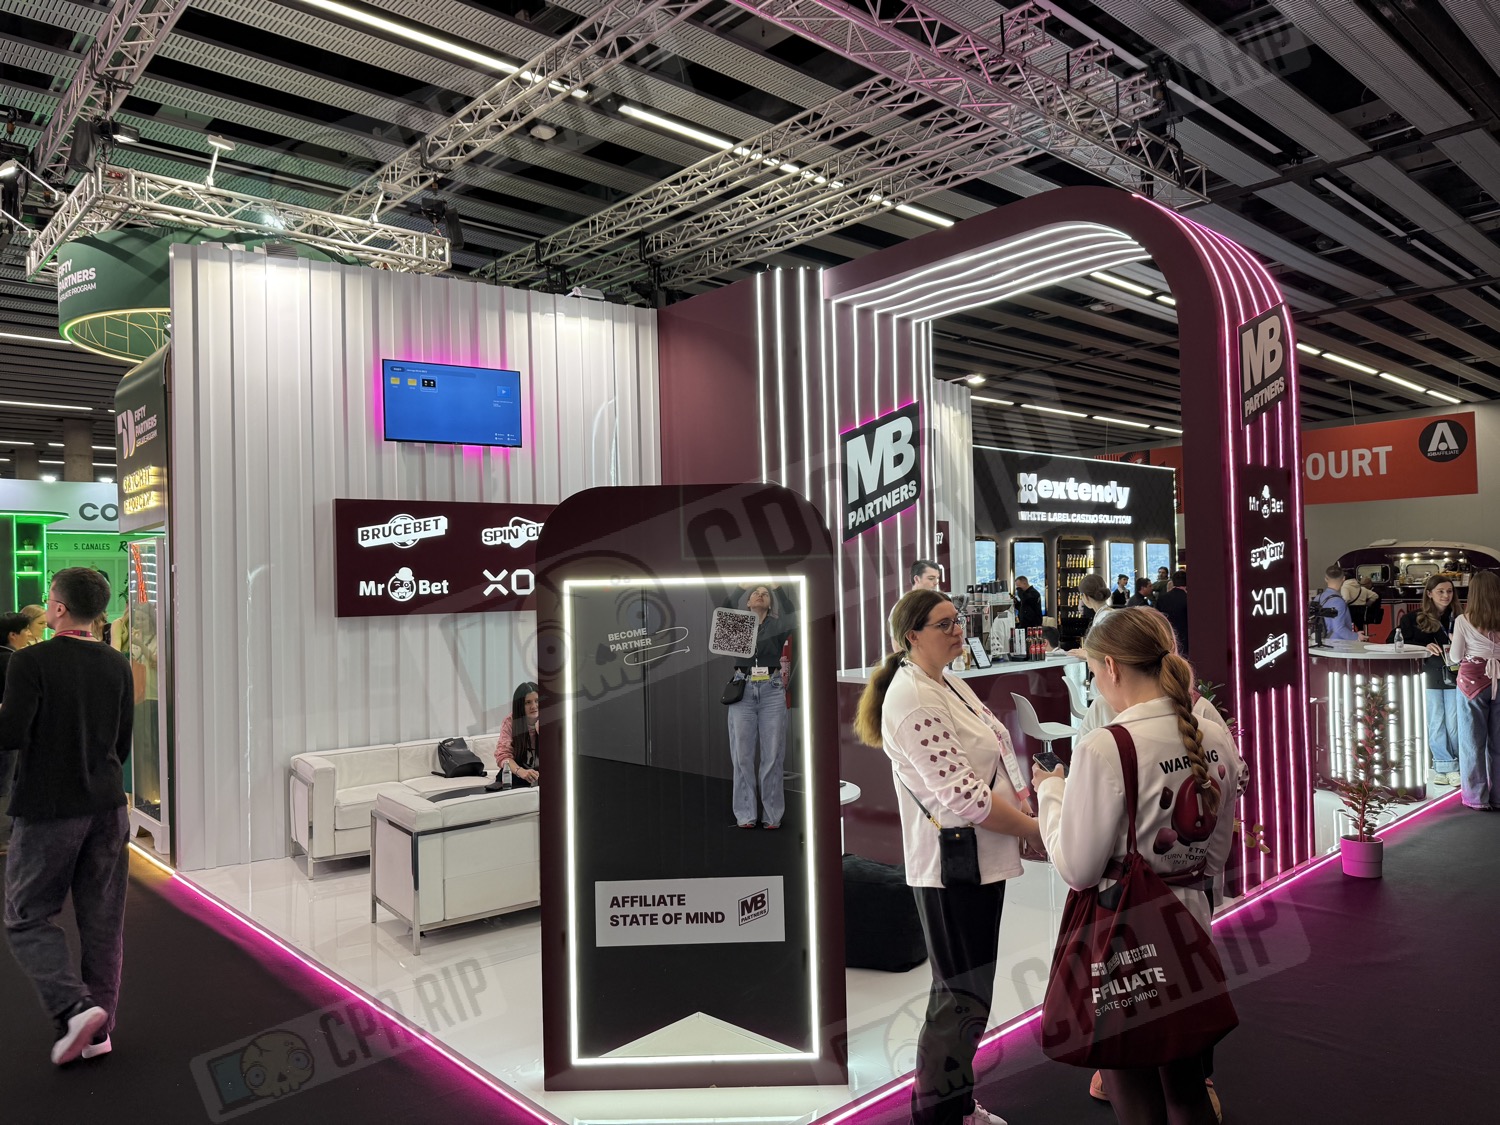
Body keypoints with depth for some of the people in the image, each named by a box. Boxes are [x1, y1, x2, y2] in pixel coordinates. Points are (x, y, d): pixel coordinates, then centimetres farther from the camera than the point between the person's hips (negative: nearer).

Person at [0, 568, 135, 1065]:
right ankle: (98, 1030, 17)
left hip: (47, 810, -5)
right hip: (107, 808, 5)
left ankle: (74, 1007, -6)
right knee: (102, 921, 11)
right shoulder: (117, 666, 4)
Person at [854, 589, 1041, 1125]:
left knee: (965, 994, 21)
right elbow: (962, 795, -26)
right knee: (961, 1000, 4)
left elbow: (995, 764, 16)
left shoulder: (952, 686, 10)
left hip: (981, 861, 10)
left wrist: (1028, 802, 0)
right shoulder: (912, 699, -21)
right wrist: (1038, 829, -16)